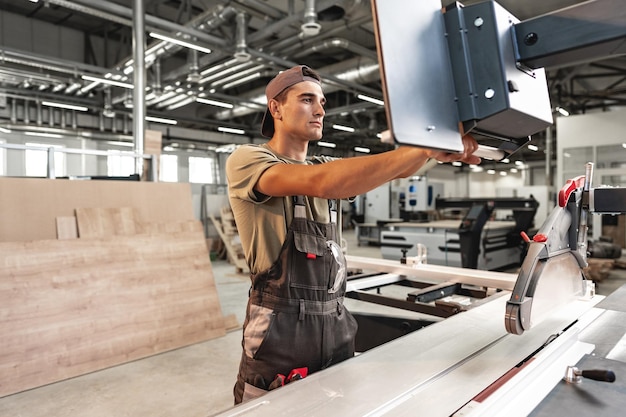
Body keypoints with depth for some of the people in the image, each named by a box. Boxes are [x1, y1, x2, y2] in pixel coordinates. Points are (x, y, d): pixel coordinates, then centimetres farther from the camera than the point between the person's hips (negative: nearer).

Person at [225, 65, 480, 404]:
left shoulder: (325, 166, 14)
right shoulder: (245, 160, -8)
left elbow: (395, 169, 0)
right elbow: (321, 183, -27)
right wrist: (422, 148, -27)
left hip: (337, 328, 6)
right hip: (279, 332, -6)